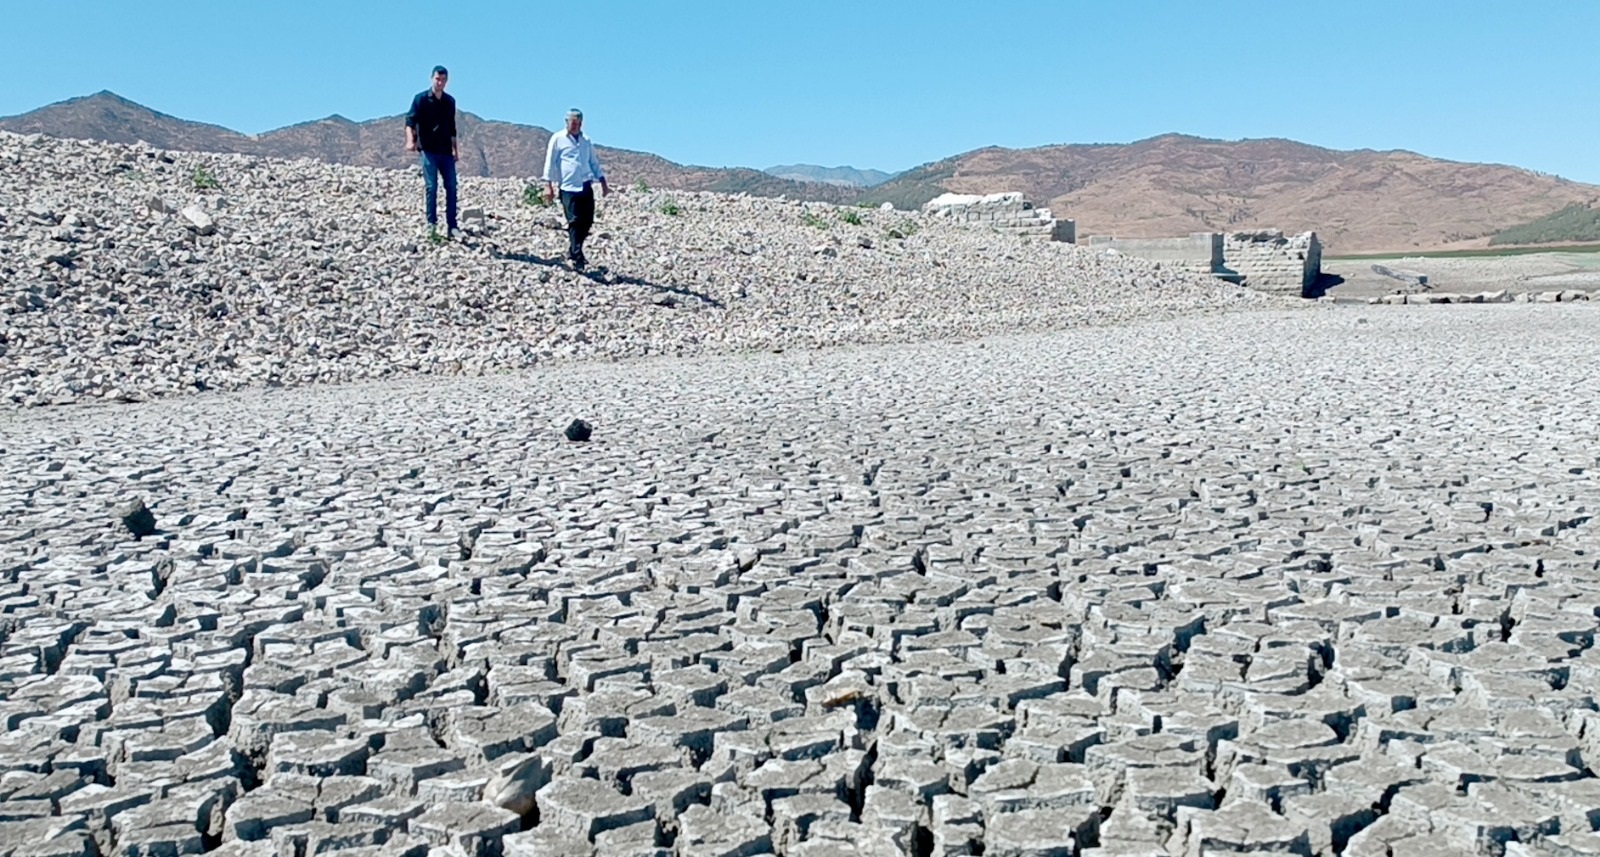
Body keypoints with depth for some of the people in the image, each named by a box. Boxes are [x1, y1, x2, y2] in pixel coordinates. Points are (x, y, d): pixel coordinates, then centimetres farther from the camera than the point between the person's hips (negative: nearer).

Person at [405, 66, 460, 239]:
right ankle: (431, 223, 2)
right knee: (432, 186, -7)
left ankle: (452, 226, 3)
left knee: (451, 187, 0)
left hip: (445, 151, 4)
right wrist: (410, 140, -26)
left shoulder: (450, 102, 12)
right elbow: (410, 121, -10)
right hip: (428, 150, -4)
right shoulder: (421, 99, -2)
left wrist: (454, 149, 17)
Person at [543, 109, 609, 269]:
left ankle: (573, 249, 21)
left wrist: (603, 183, 16)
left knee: (587, 221, 1)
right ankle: (577, 257, -6)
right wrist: (548, 184, -5)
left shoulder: (586, 141, 18)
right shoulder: (558, 139, 4)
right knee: (574, 221, -9)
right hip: (568, 188, -5)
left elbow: (594, 163, 22)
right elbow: (550, 162, 2)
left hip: (586, 187, 5)